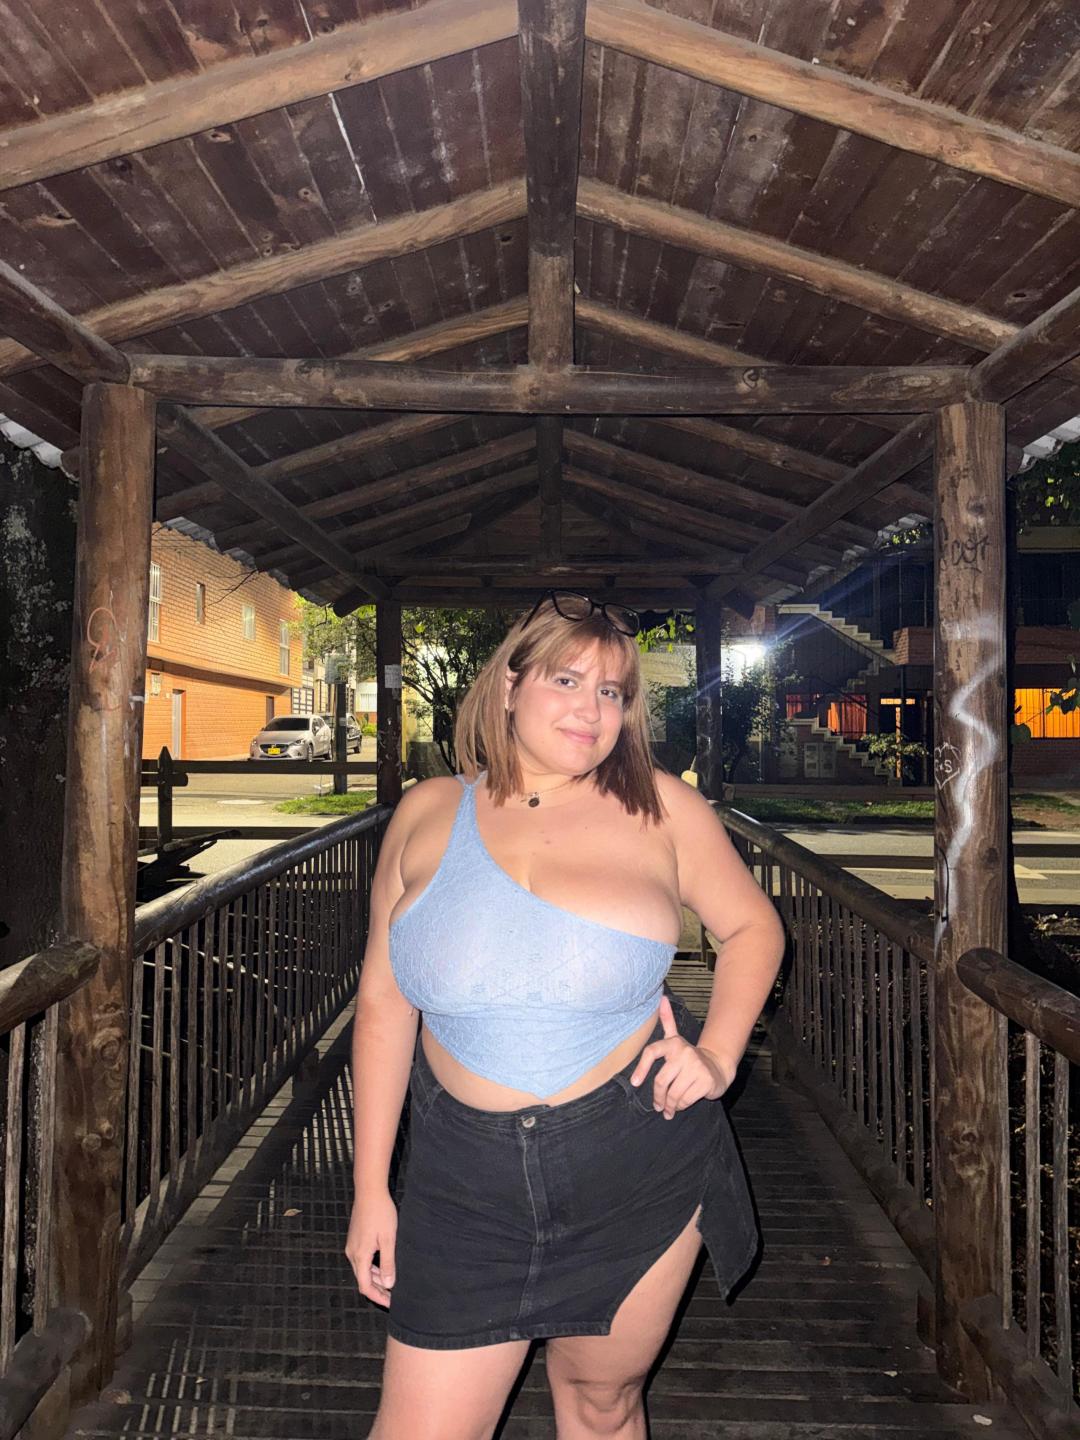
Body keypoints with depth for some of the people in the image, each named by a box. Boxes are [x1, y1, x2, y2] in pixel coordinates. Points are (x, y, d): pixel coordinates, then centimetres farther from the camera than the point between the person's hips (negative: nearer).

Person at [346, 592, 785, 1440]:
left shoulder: (660, 807, -6)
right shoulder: (428, 815, -3)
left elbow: (754, 927, 8)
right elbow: (383, 1001, 2)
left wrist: (718, 1053, -7)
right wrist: (371, 1188, 4)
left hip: (637, 1168, 0)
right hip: (467, 1179, 1)